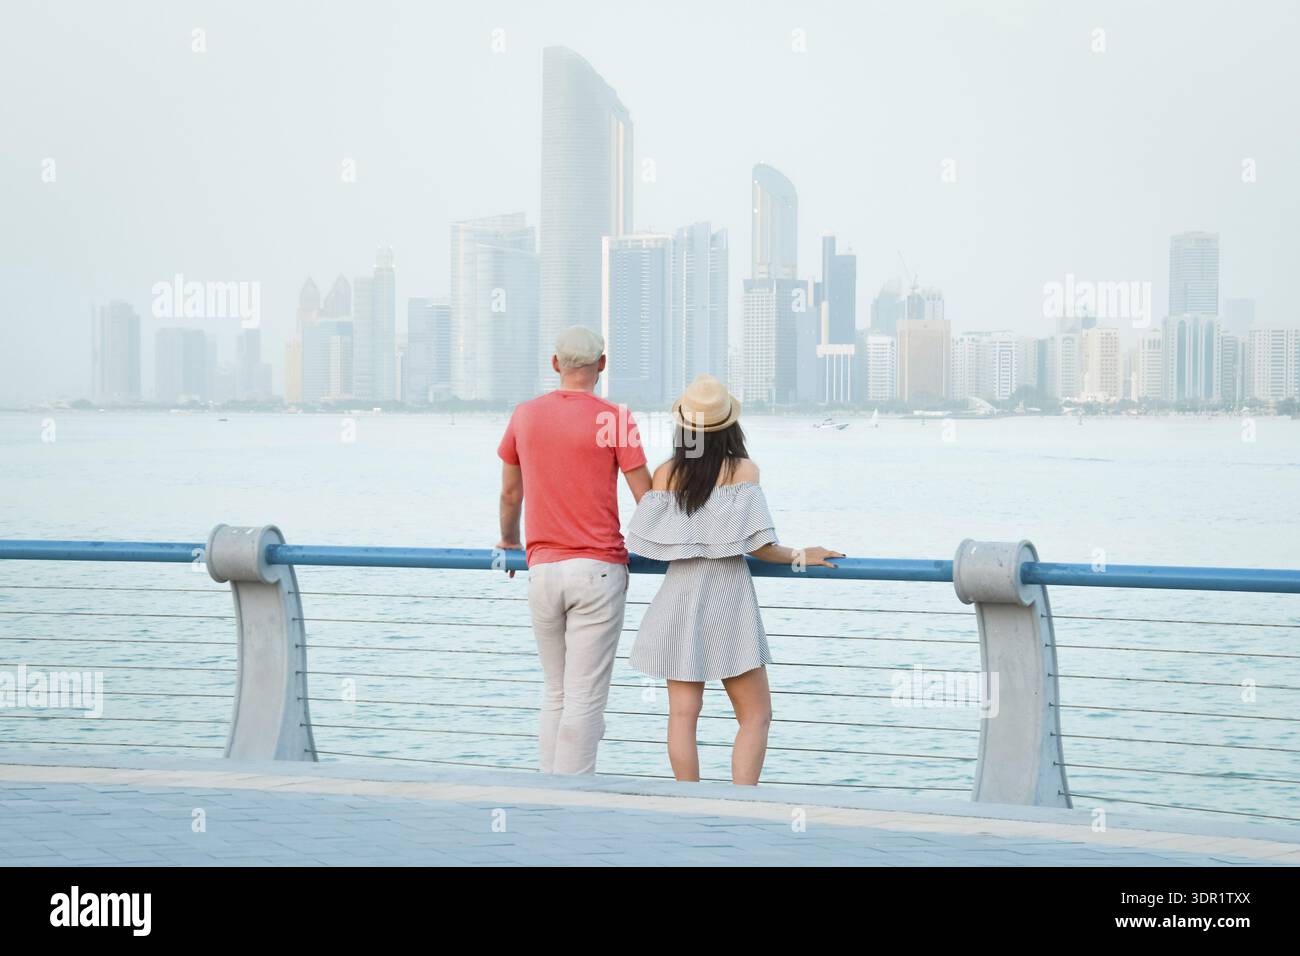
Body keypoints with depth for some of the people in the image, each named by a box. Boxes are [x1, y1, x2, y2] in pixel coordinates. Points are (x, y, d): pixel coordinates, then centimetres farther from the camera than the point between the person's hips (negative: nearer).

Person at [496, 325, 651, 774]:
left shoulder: (525, 415, 6)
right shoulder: (613, 418, -6)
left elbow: (510, 493, 18)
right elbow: (646, 496, -6)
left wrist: (509, 540, 36)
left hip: (542, 569, 4)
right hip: (598, 569, -4)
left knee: (555, 694, 14)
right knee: (585, 698, -3)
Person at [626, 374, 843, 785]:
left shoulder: (666, 473, 1)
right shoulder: (742, 470, -8)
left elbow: (646, 541, 2)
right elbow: (755, 543, -14)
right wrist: (800, 557, 2)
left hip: (678, 597, 3)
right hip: (728, 597, -3)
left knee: (682, 714, 5)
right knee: (755, 716, 5)